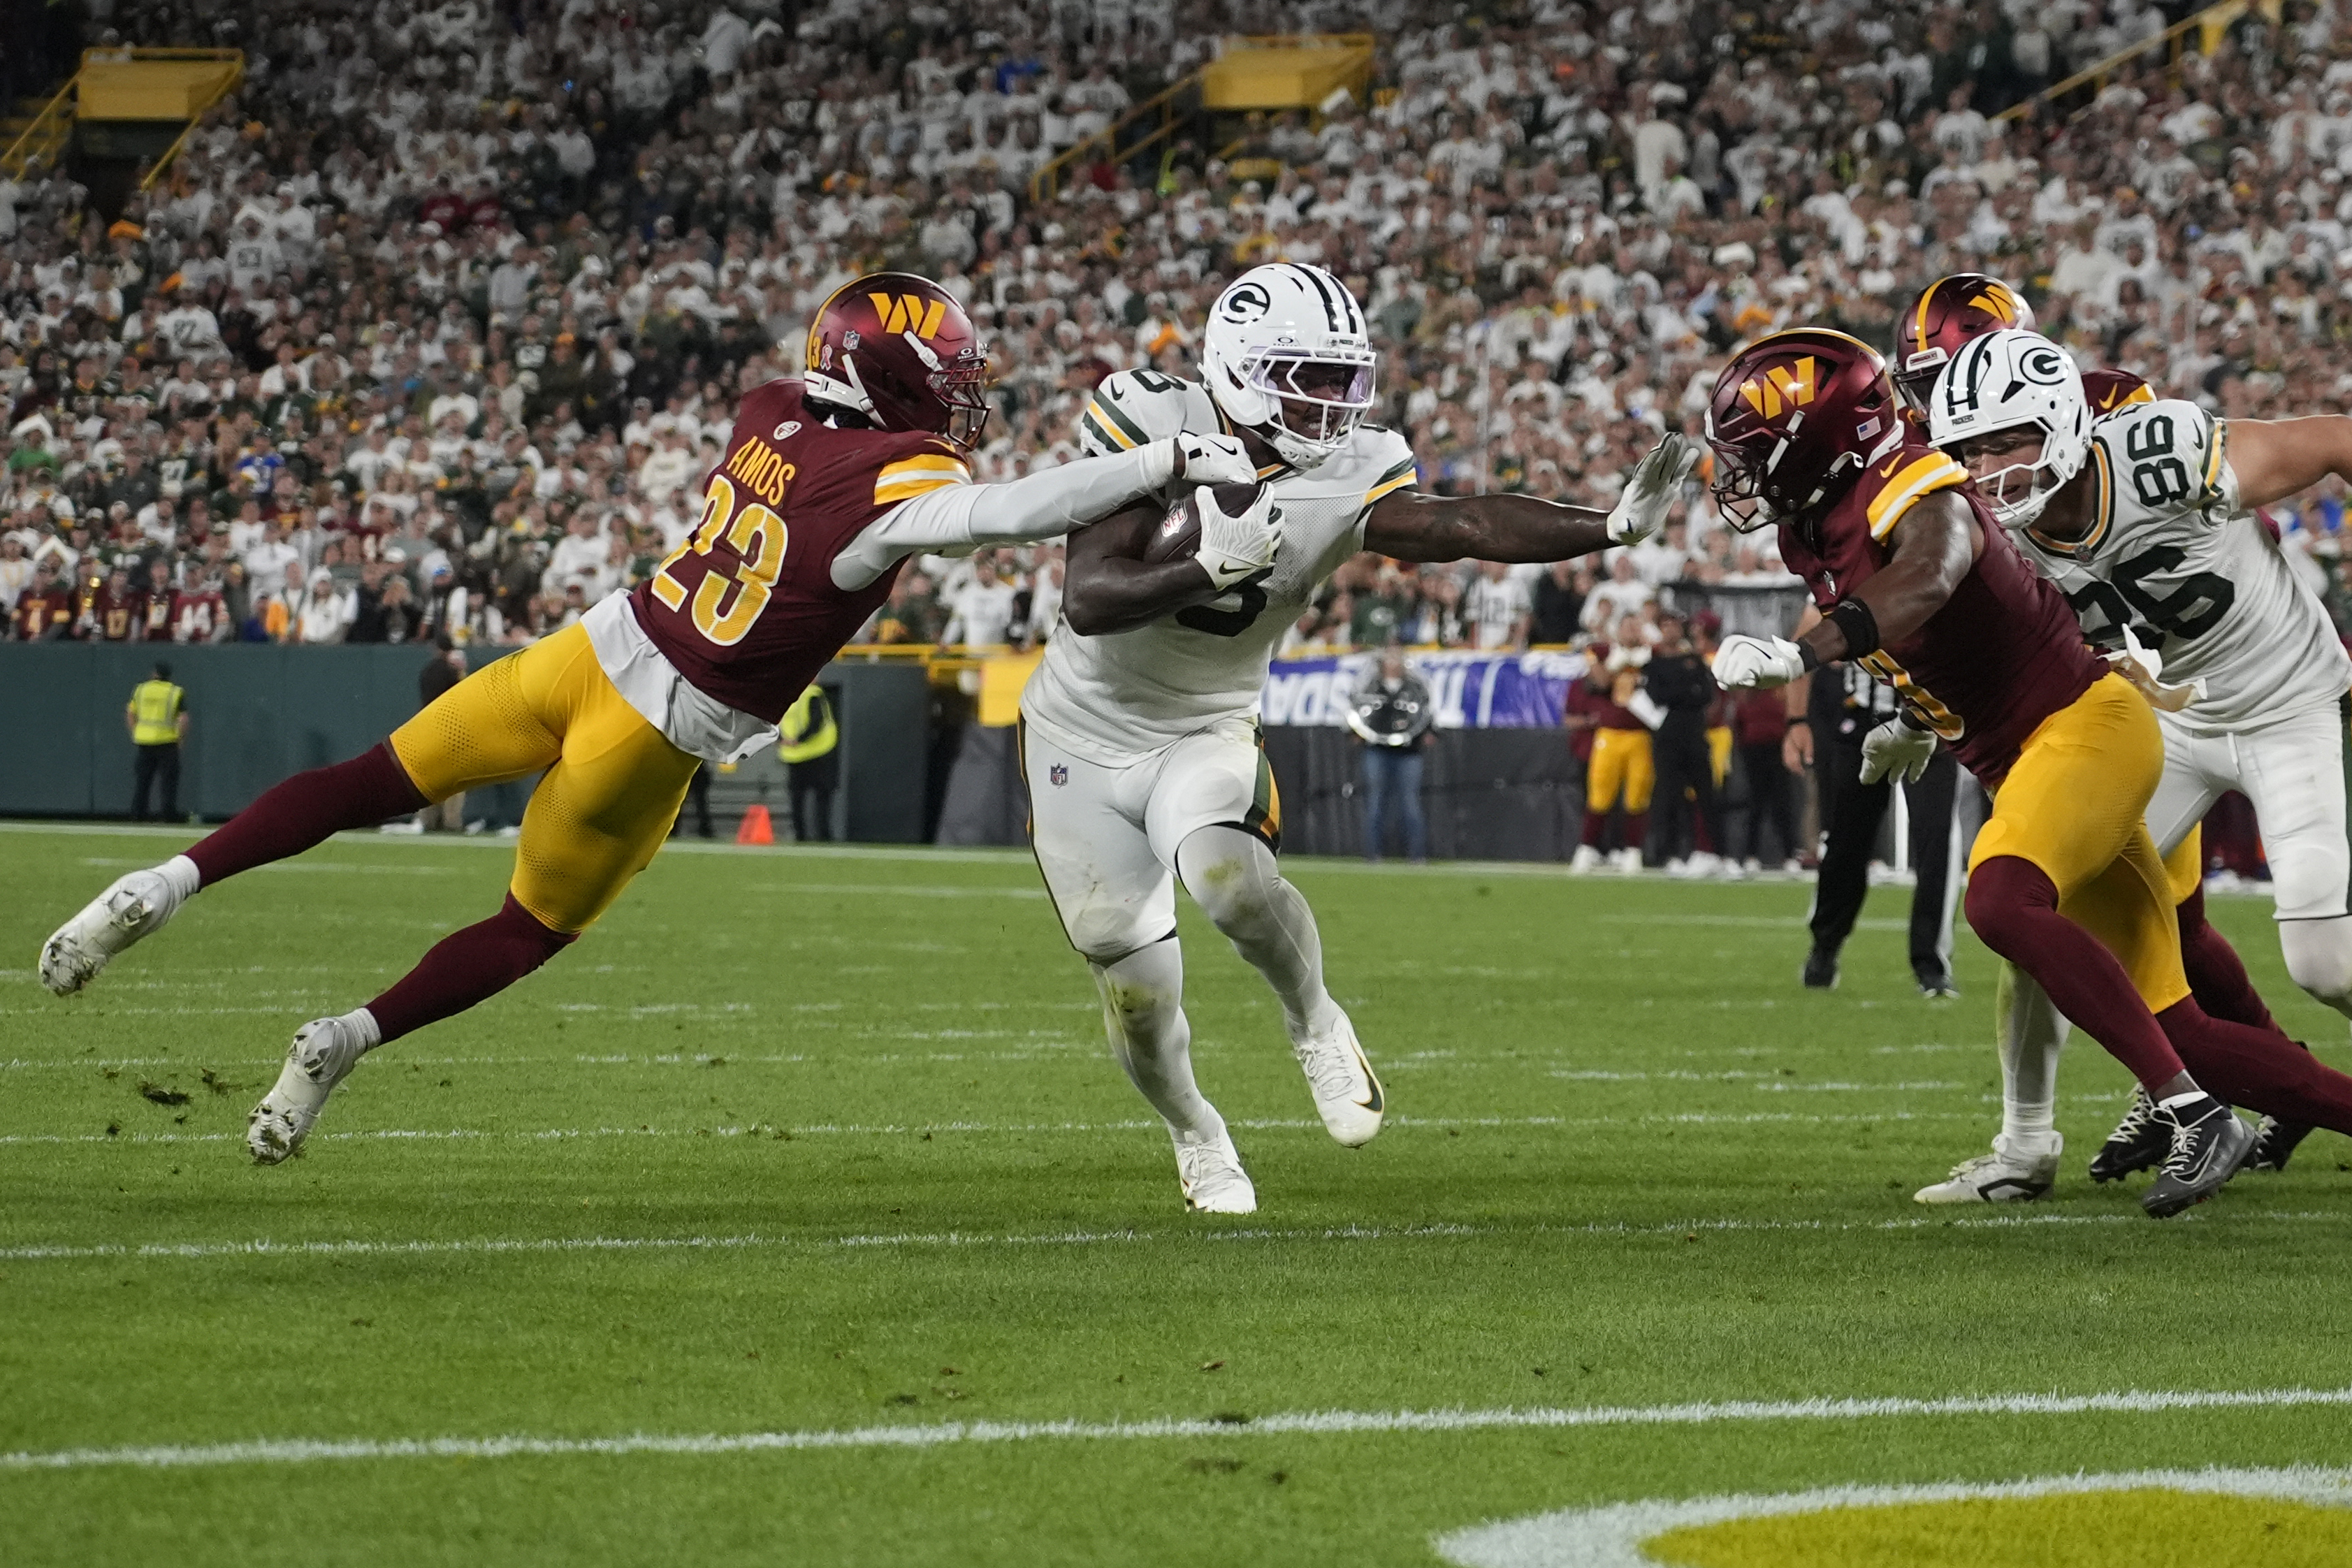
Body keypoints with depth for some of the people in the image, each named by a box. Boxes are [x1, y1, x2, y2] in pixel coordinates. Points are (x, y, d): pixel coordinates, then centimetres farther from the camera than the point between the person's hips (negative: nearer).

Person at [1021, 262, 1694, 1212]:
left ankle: (1313, 1024, -4)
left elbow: (1464, 526, -32)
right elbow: (1088, 601, -26)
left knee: (1227, 876, -34)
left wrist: (1614, 526, -47)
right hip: (1085, 737, -1)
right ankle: (1194, 1133, 36)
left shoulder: (1348, 475, -14)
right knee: (1140, 994, 3)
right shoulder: (1151, 427, -20)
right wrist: (1212, 569, -41)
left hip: (1209, 733, 1)